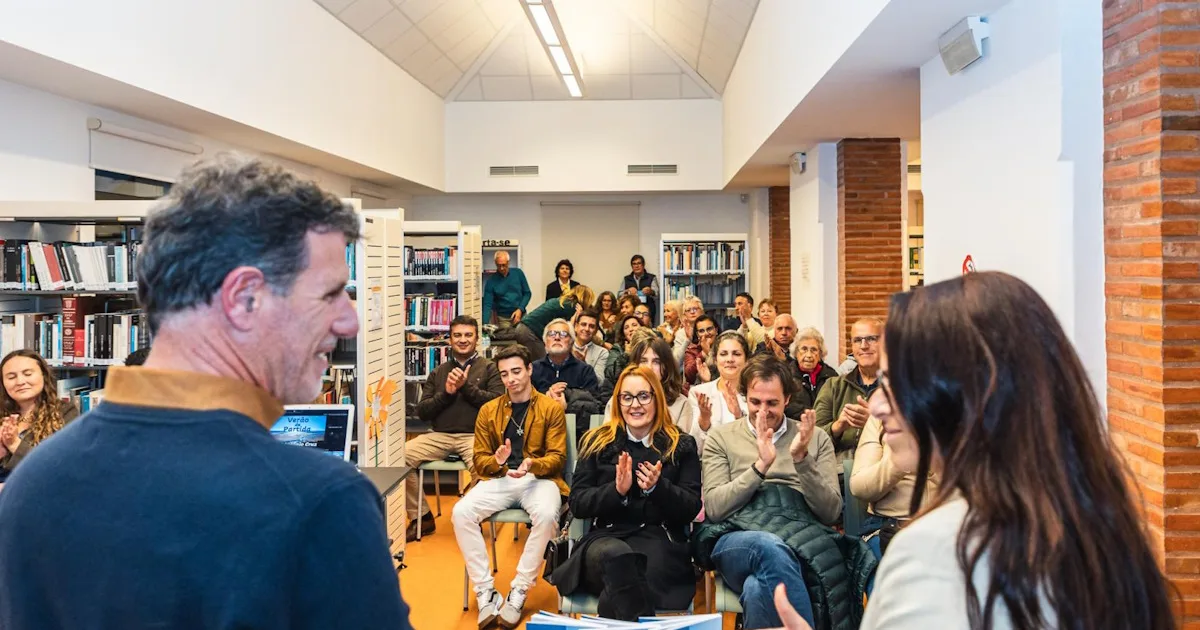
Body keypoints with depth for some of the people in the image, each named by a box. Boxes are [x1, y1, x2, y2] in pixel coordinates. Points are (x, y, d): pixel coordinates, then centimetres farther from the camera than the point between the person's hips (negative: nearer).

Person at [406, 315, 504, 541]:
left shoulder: (489, 368, 10)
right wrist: (446, 393, -3)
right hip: (439, 436, 4)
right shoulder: (438, 372, 20)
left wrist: (466, 386, -8)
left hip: (475, 435, -3)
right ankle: (422, 517, -1)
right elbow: (421, 412, 12)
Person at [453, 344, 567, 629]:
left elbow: (557, 457, -1)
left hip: (538, 478, -2)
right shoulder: (488, 410, 11)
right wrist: (496, 461, -13)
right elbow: (480, 460, 11)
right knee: (461, 512, -26)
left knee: (547, 514, -37)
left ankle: (518, 592, -20)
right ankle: (486, 592, -16)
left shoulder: (551, 408, 3)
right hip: (499, 479, 3)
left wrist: (532, 464, -22)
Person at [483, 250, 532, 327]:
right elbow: (487, 304, -9)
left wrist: (520, 309, -10)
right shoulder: (491, 281, -6)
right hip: (503, 319, -1)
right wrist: (485, 325, -21)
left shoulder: (518, 273, -2)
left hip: (520, 316, 1)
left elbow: (527, 293, 5)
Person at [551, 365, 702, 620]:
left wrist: (658, 487, -15)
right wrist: (616, 490, -12)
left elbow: (692, 508, 5)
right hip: (605, 535, 2)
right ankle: (637, 623, -23)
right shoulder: (597, 442, 13)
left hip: (660, 539, -1)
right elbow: (577, 504, 7)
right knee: (616, 555, -37)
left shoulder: (682, 445, 11)